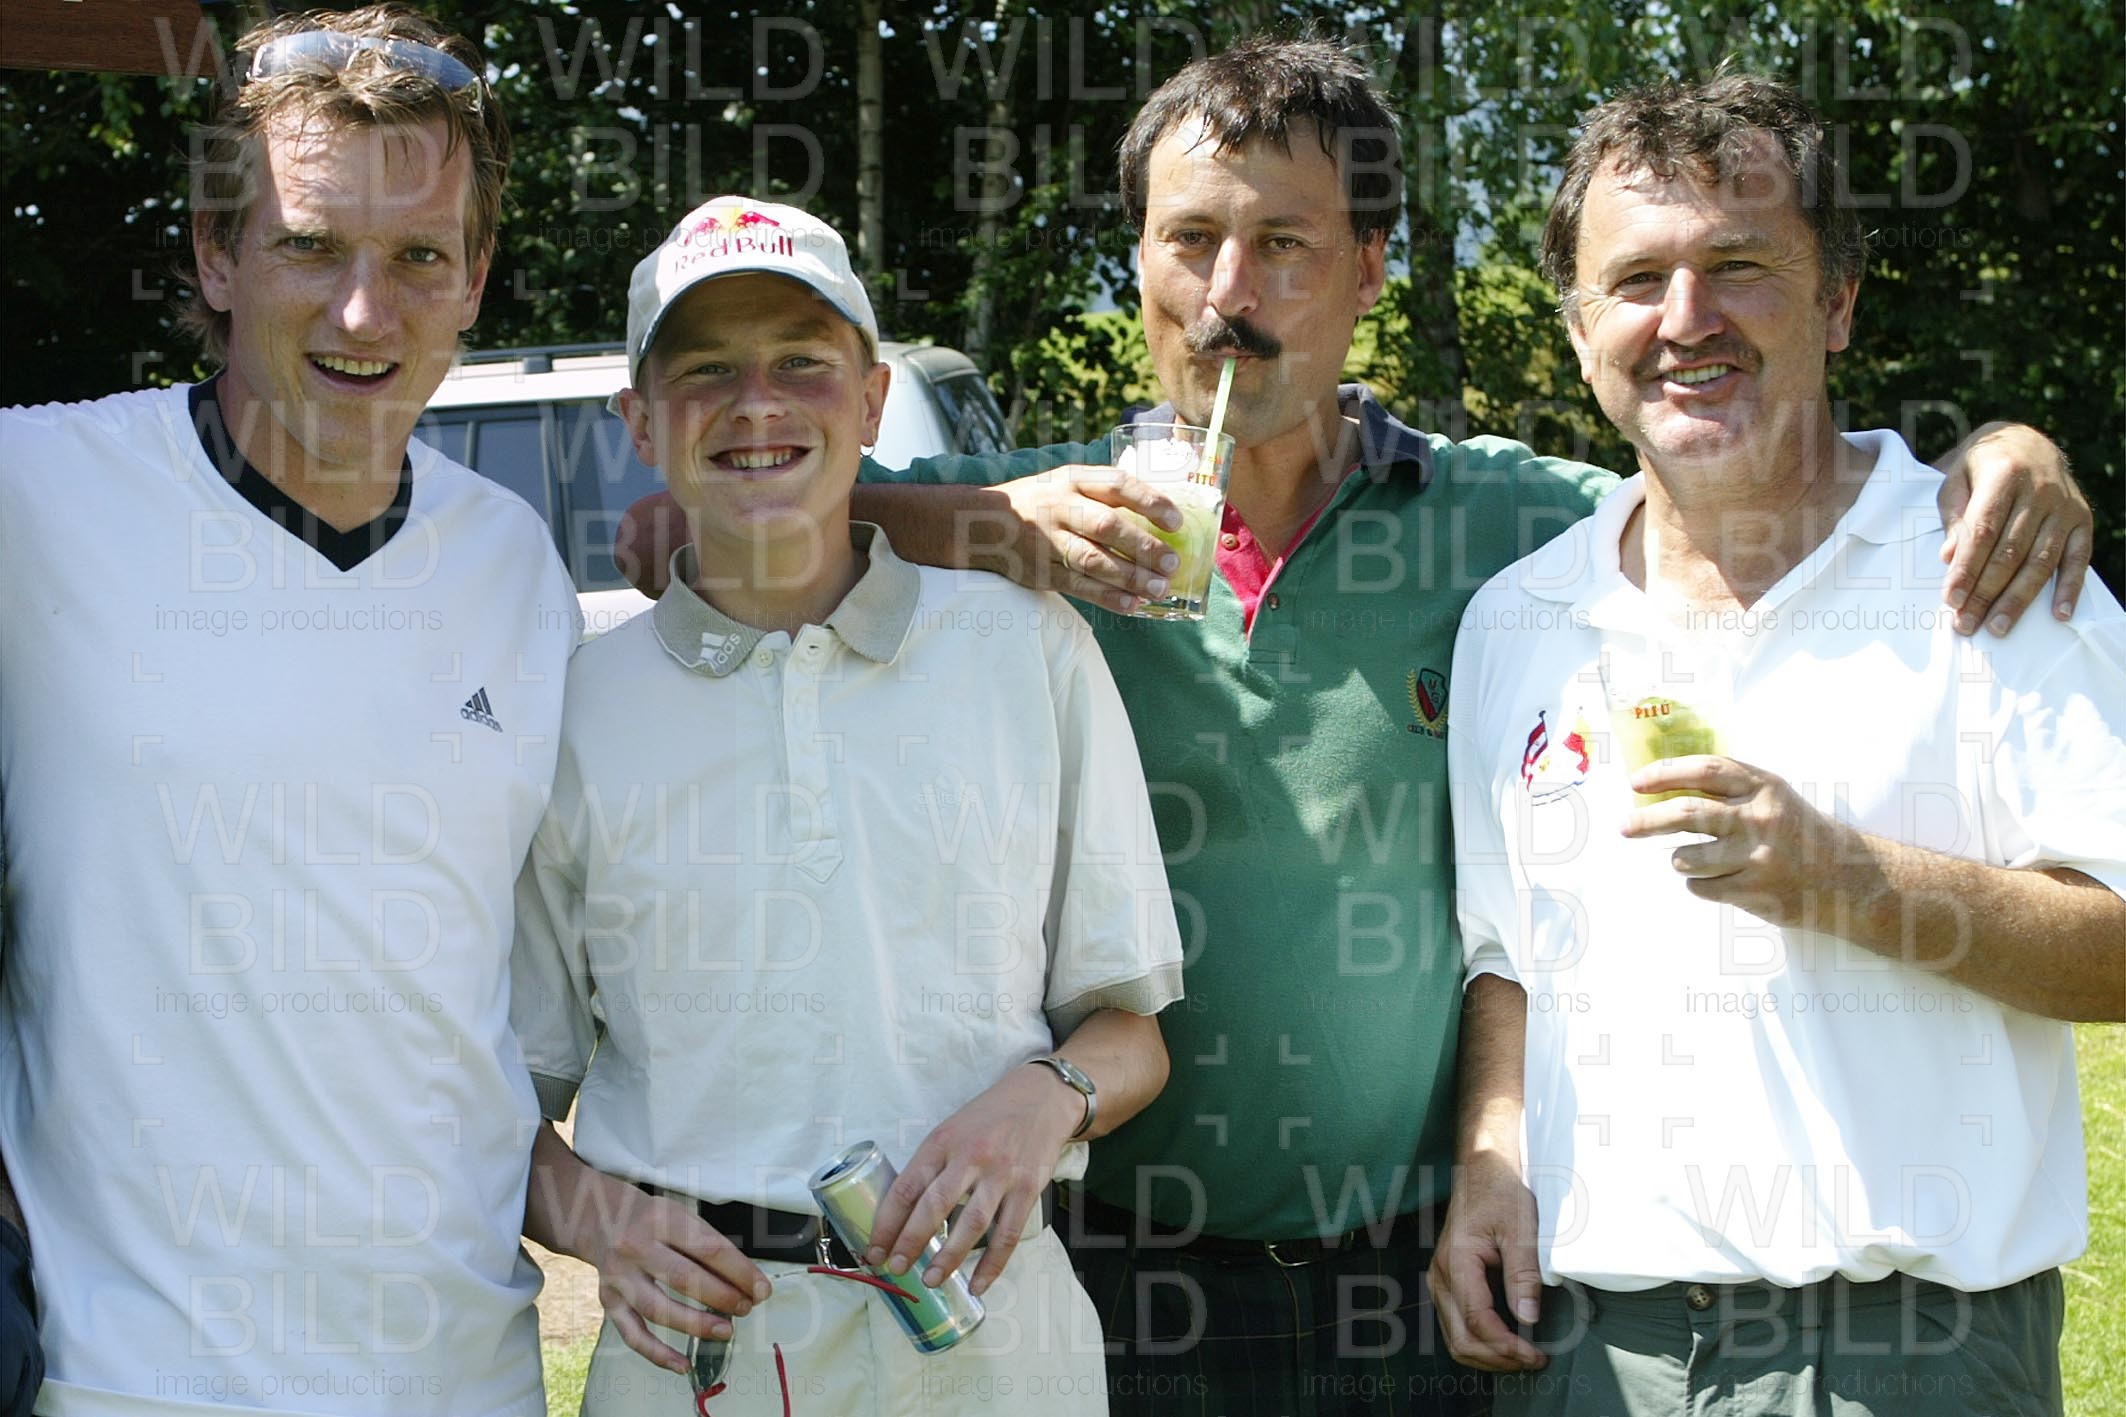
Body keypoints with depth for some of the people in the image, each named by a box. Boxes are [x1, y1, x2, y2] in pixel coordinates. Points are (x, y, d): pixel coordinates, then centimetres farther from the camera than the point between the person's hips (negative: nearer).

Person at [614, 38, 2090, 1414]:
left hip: (1422, 1284, 1)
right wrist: (957, 523, -19)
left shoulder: (1515, 524, -1)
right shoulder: (1042, 520, -2)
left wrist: (1997, 454, -11)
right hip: (1110, 1272, 0)